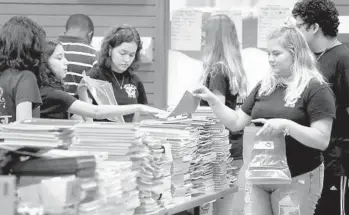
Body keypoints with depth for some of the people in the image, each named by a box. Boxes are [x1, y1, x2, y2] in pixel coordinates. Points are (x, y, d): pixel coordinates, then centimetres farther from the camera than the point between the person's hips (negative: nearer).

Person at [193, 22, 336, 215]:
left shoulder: (316, 89, -9)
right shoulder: (264, 87, 10)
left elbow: (322, 140, -16)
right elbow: (236, 122, 13)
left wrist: (286, 125, -28)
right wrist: (212, 100, 0)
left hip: (296, 180, -6)